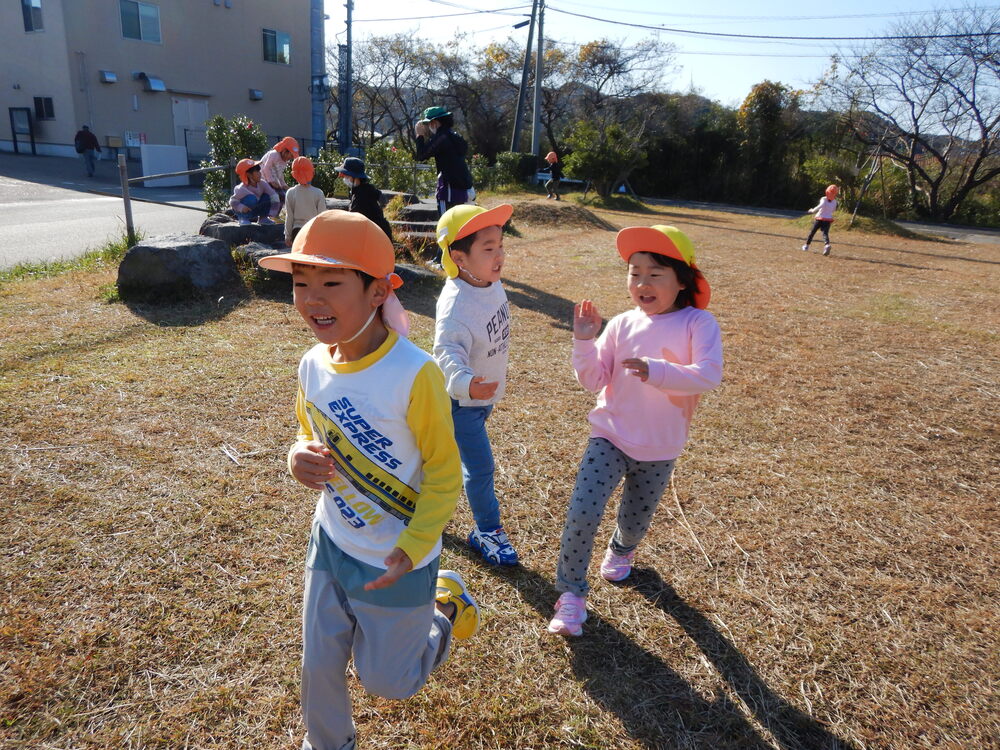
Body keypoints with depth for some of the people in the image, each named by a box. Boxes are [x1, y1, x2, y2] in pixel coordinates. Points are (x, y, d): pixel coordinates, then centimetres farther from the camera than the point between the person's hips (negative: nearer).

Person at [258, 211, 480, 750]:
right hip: (331, 544, 5)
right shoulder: (313, 365, -9)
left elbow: (444, 473, -18)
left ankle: (444, 607, 41)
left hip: (395, 559, -5)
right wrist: (299, 459, -15)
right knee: (318, 666, 21)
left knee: (387, 681, 17)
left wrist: (412, 549, -22)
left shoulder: (414, 375, -29)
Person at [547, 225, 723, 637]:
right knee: (582, 513, -13)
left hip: (660, 449, 0)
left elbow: (708, 375, -26)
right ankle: (571, 592, 10)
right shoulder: (621, 325, -5)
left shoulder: (698, 323, -12)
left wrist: (655, 370, -35)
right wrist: (584, 341, -18)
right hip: (610, 437, 1)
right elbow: (595, 381, -5)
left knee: (636, 519, 20)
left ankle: (621, 550, 57)